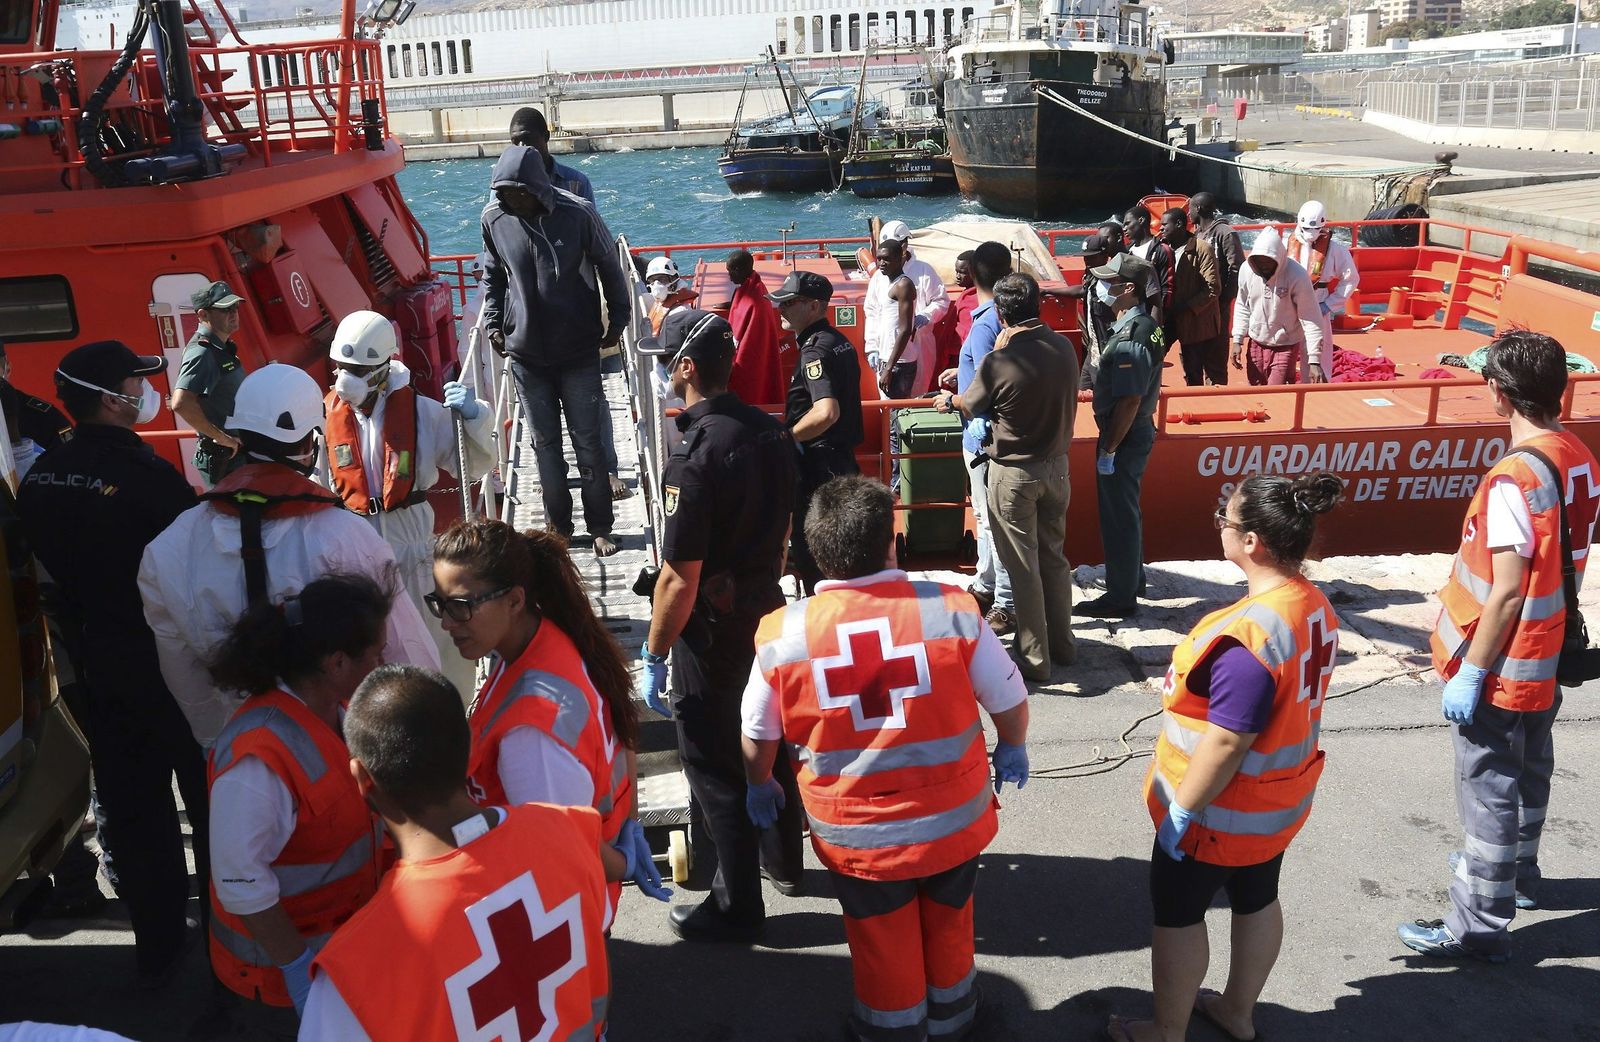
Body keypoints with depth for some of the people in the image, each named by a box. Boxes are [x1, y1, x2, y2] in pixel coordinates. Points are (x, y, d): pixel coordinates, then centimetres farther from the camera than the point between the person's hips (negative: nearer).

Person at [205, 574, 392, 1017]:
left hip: (348, 925, 7)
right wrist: (297, 966, -19)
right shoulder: (258, 759, -31)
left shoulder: (337, 708, -7)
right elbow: (241, 883, -26)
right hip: (293, 946, -7)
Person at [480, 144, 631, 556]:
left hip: (579, 351, -2)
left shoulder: (577, 214, -13)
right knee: (545, 444, 11)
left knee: (588, 441, 6)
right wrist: (493, 323, 3)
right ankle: (558, 526, 25)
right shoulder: (494, 219, -4)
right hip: (526, 355, 2)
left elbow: (609, 267, 0)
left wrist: (618, 321, 3)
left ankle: (600, 526, 20)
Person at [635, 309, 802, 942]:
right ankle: (783, 860, 44)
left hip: (713, 629, -8)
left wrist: (653, 658, -13)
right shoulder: (772, 432, -1)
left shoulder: (695, 457, -26)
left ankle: (737, 907, 19)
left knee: (714, 767, 6)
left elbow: (680, 580, -24)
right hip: (767, 610, 8)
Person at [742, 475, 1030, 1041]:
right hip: (954, 821, 1)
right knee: (949, 928, 28)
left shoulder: (782, 634, -17)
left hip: (858, 836, -1)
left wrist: (760, 785, 19)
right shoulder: (953, 611, -19)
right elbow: (1011, 703, -5)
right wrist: (1013, 749, 17)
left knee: (884, 949, 24)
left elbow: (758, 736, -2)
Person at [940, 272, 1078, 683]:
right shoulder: (1064, 348, -6)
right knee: (1054, 557, 19)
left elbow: (970, 406, -3)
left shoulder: (999, 363, -21)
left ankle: (1035, 658, 13)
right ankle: (1062, 644, 30)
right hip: (1056, 466, 6)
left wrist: (949, 399, 19)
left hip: (1014, 473, -5)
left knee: (1023, 567, 5)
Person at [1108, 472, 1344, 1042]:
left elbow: (1225, 743, -30)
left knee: (1177, 915, 12)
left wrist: (1182, 812, -18)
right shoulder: (1314, 605, -6)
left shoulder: (1249, 638, -35)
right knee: (1256, 900, 24)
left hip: (1221, 811, -8)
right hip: (1279, 799, 8)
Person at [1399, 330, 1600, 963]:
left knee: (1488, 792, 3)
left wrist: (1470, 672, -17)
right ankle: (1516, 872, 46)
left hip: (1501, 670, -9)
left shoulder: (1515, 477, -26)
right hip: (1549, 657, 9)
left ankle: (1480, 926, 14)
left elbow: (1506, 592, -25)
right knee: (1529, 773, 25)